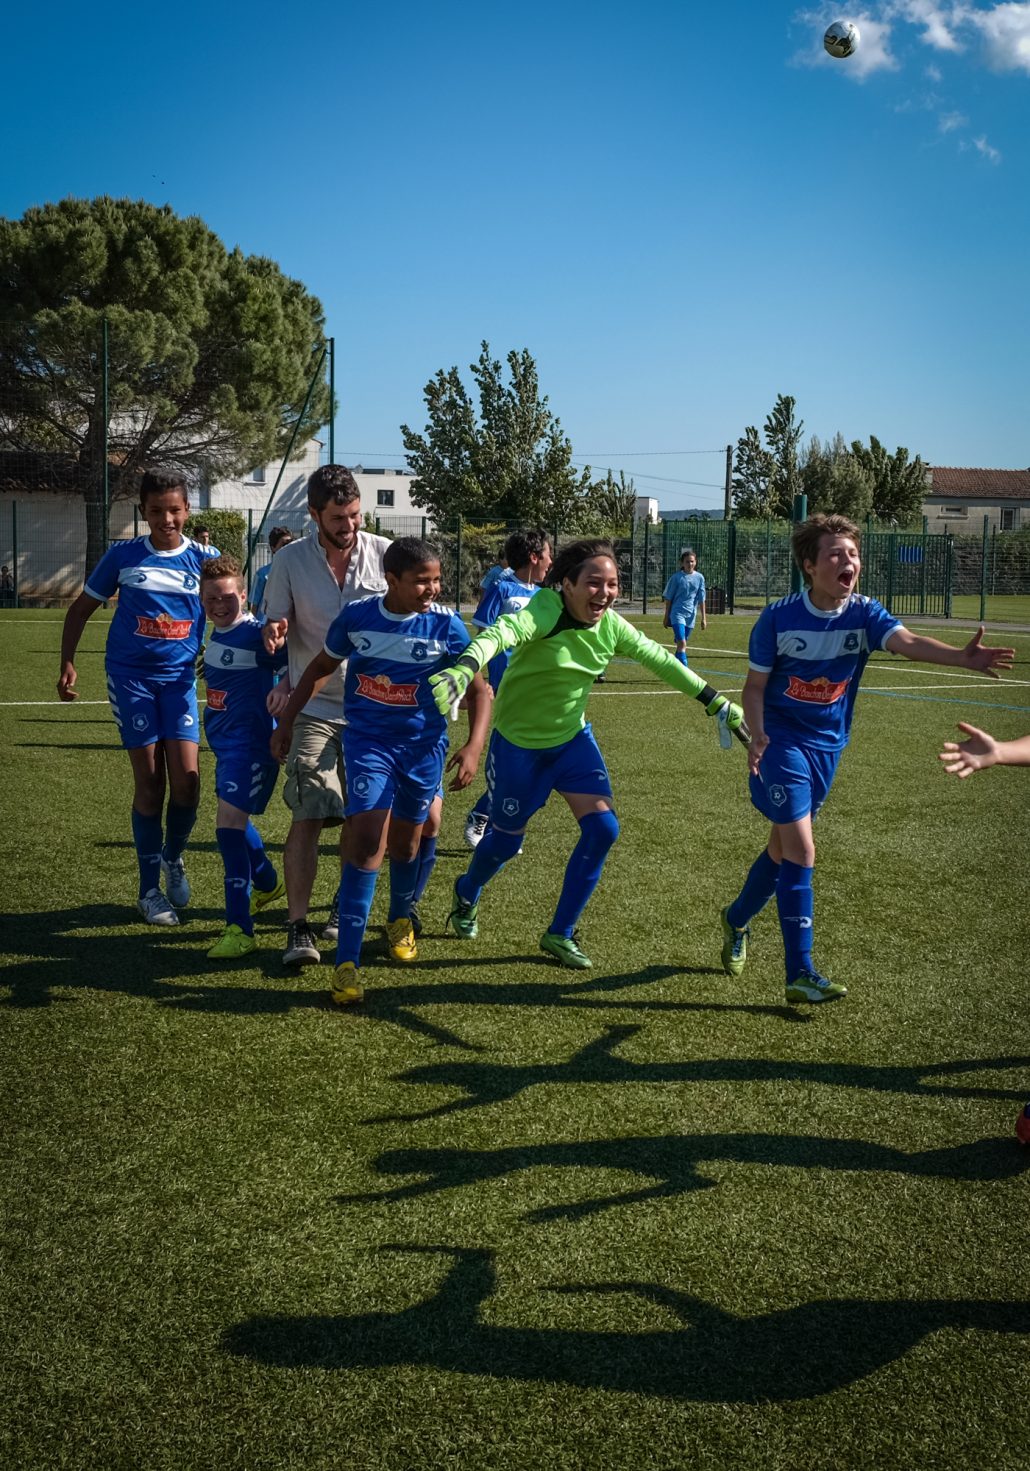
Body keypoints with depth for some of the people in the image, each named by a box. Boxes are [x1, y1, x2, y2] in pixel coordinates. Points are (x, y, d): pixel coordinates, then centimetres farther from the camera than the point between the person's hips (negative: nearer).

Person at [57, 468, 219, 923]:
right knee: (149, 782, -2)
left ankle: (173, 858, 22)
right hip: (131, 677, -1)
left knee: (186, 780, -9)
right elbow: (81, 608, 8)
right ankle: (149, 889, 11)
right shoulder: (123, 556, -2)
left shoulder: (204, 558, -1)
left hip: (180, 677, 1)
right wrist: (67, 663, 0)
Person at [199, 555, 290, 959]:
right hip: (225, 743, 10)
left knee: (229, 822, -17)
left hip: (250, 743, -10)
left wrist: (287, 687, -36)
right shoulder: (217, 634, 9)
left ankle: (240, 928, -15)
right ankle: (268, 884, 50)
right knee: (235, 821, 24)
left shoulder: (255, 633, -17)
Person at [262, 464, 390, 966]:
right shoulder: (290, 560, -2)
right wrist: (274, 633, -18)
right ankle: (298, 928, -9)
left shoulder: (385, 553, -2)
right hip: (315, 708, -1)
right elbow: (276, 621, 6)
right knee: (308, 815, -13)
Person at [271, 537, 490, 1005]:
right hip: (368, 741, -1)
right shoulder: (356, 616, -8)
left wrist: (474, 746, -17)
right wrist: (286, 720, 9)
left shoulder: (446, 625, -11)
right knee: (367, 840, -16)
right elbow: (320, 667, 9)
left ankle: (400, 919, 48)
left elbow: (478, 690, -3)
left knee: (405, 844, 16)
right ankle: (347, 962, -13)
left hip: (423, 746, 1)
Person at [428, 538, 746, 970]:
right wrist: (463, 670, -69)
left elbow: (659, 659, 5)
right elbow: (501, 632, -48)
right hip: (518, 743, -5)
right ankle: (466, 896, 45)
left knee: (602, 829, -8)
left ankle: (560, 935, 9)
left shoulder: (610, 625, -9)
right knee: (507, 839, 8)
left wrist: (718, 702, 10)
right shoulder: (546, 612, -28)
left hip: (572, 739, 5)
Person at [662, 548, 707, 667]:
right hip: (677, 613, -4)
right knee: (682, 644, -16)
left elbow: (701, 599, 9)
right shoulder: (676, 577, -3)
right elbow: (668, 598, 3)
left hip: (691, 615, 4)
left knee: (681, 645, 11)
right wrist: (666, 616, 4)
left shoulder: (699, 577, 5)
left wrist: (703, 618, 7)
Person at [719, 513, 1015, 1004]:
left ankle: (736, 920, 44)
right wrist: (757, 735, -24)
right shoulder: (778, 618, -14)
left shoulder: (864, 614, -9)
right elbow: (755, 685, -5)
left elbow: (908, 642, -28)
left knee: (783, 847, 17)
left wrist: (962, 657, -48)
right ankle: (800, 974, -8)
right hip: (781, 742, -4)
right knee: (800, 849, -14)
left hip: (827, 746, 4)